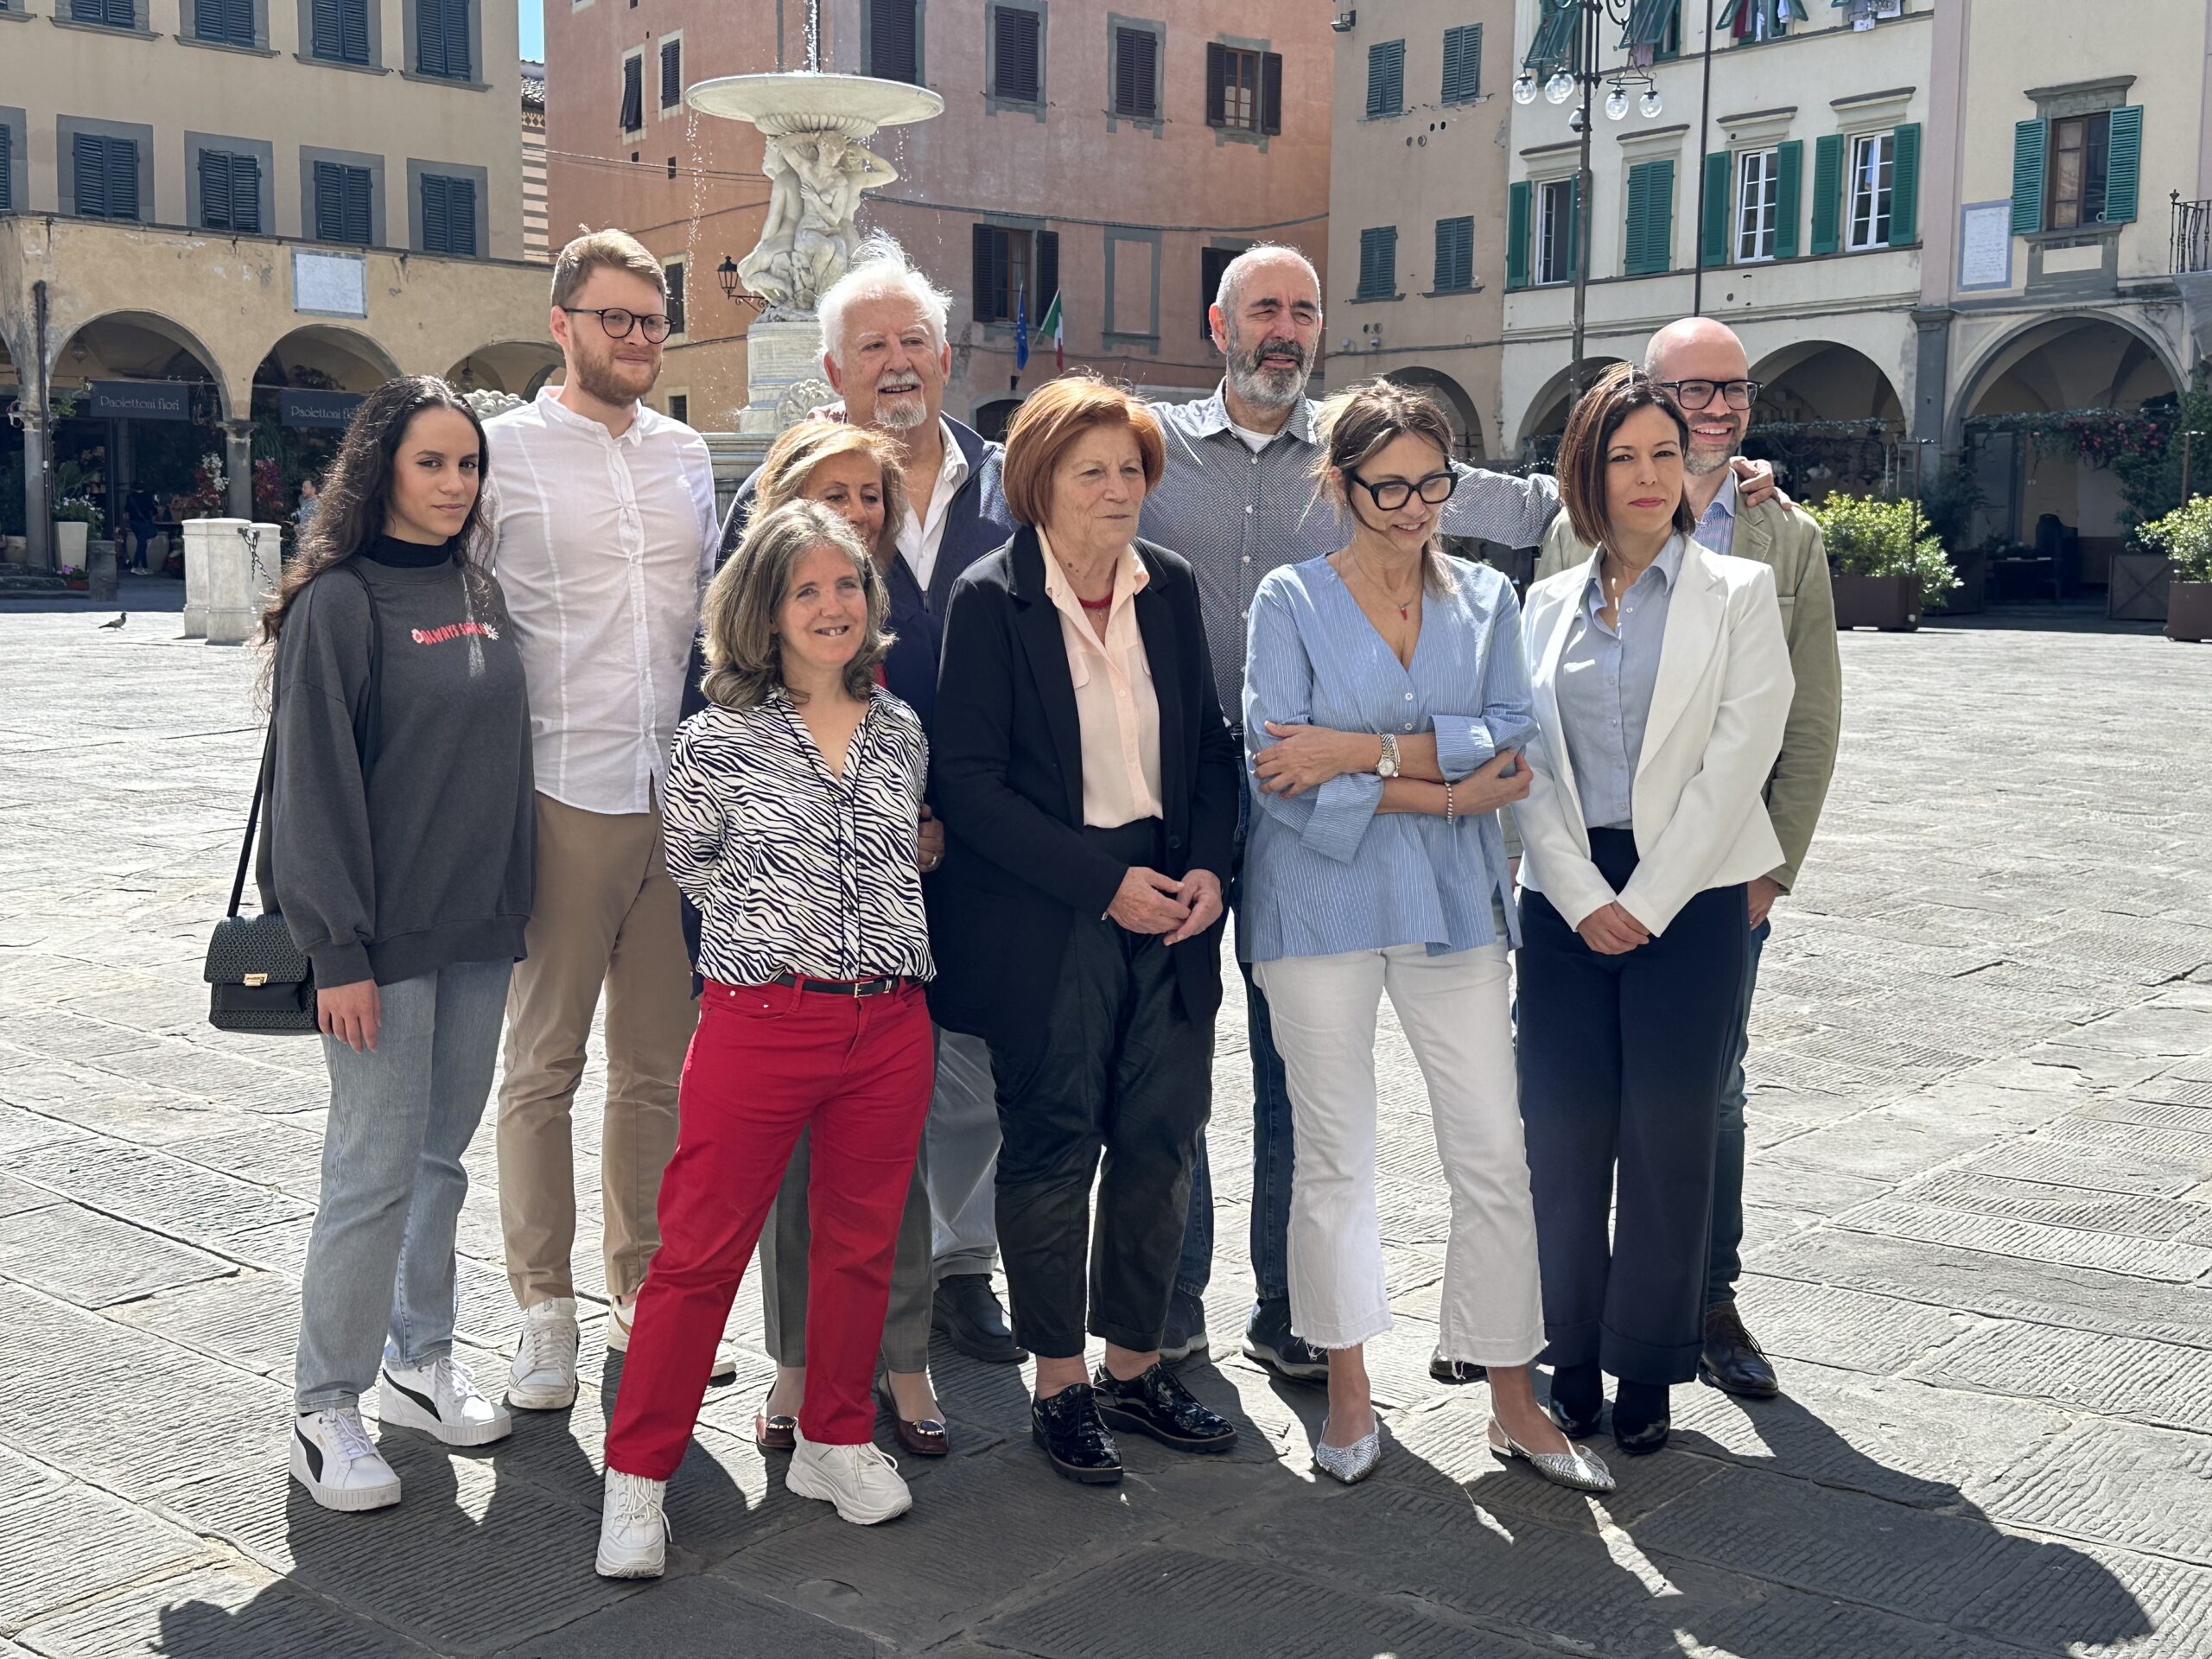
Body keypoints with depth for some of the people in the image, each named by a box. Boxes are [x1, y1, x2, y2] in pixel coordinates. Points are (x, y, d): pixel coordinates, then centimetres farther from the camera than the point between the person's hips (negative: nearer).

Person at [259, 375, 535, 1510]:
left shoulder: (482, 593, 10)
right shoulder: (339, 603, -10)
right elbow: (316, 786, -13)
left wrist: (515, 904, 14)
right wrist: (340, 954, -16)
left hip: (480, 927, 6)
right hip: (387, 935, -6)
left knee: (444, 1153, 14)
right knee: (377, 1169, -3)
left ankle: (421, 1362, 27)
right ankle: (326, 1409, 9)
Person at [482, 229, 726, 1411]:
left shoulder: (687, 455, 13)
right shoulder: (504, 449, -1)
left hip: (678, 792, 5)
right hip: (562, 795, -4)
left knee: (660, 1064, 11)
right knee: (543, 1063, 4)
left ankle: (644, 1288, 23)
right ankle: (543, 1309, 14)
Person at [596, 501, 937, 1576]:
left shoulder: (901, 732, 8)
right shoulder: (720, 740, -5)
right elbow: (691, 864, 9)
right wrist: (781, 924, 7)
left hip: (890, 1024, 4)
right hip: (762, 1021, -4)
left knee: (862, 1243, 13)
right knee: (700, 1250, 0)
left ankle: (835, 1443, 31)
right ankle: (636, 1477, 12)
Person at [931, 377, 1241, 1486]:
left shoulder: (1170, 587, 7)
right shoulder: (989, 600, -7)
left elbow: (1209, 742, 13)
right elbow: (971, 781, -11)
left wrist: (1207, 866, -4)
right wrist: (1105, 882, -15)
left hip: (1170, 906, 5)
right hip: (1043, 921, -4)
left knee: (1162, 1139, 7)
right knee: (1053, 1144, 4)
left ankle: (1135, 1365, 24)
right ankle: (1060, 1386, 19)